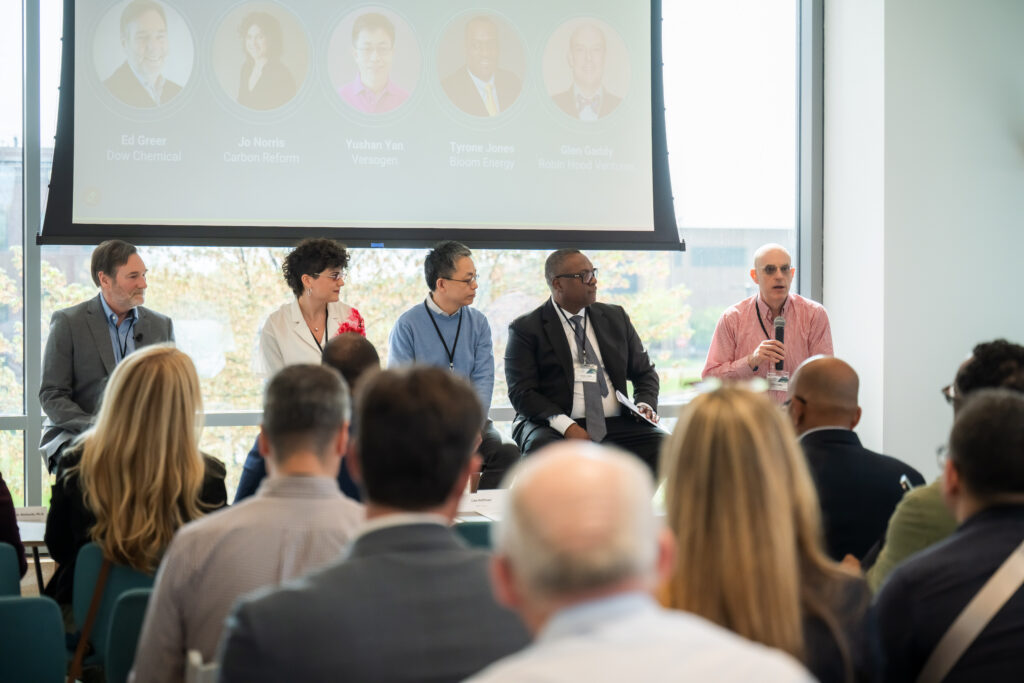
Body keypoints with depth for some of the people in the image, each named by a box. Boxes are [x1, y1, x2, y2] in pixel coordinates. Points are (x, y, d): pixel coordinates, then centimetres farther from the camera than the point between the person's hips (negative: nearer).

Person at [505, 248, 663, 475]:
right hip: (552, 426, -3)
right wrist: (565, 425, -20)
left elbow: (644, 372, 24)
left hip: (615, 424, 4)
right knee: (542, 449, -38)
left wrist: (645, 405, 1)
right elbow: (521, 392, -5)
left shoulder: (616, 318, 18)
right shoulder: (526, 329, 4)